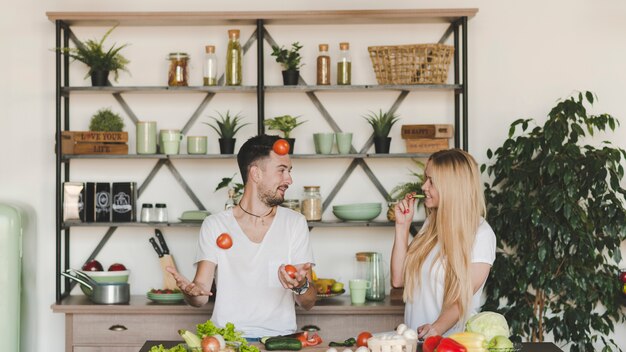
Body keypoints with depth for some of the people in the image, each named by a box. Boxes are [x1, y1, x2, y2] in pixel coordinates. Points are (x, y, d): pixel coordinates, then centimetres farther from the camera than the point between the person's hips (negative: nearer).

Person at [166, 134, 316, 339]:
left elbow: (308, 303, 4)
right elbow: (201, 297, -2)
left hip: (279, 337, 1)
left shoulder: (295, 223, 6)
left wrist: (301, 285, -18)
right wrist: (191, 291, -24)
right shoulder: (214, 225, 4)